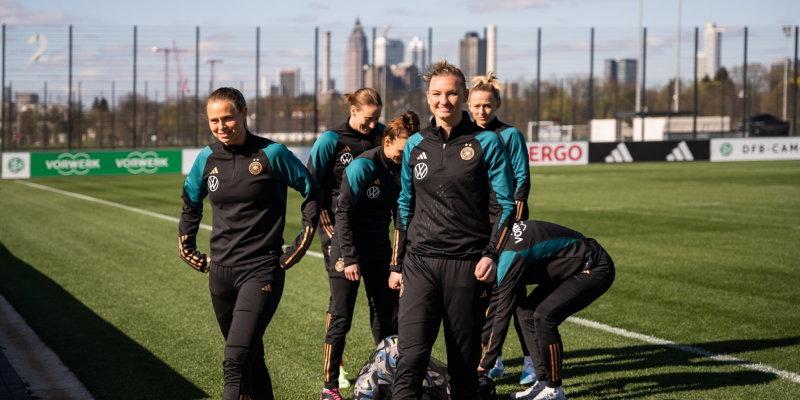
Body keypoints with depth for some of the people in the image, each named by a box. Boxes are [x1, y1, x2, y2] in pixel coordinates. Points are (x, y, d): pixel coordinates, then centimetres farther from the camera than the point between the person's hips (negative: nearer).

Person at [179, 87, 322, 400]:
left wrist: (302, 243, 1)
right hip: (221, 271, 5)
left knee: (236, 363, -17)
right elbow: (190, 205, 24)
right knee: (251, 359, 15)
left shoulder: (272, 154, -8)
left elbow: (313, 192, 3)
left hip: (262, 271, -5)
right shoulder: (207, 159, 5)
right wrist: (188, 249, 19)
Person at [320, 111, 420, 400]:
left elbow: (402, 212, 11)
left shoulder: (401, 168, 2)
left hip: (380, 249, 6)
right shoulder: (363, 166, -17)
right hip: (350, 248, -6)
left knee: (388, 316, 9)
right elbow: (343, 213, -17)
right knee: (340, 319, -2)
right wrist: (349, 258, -19)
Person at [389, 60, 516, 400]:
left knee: (463, 364, 6)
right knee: (410, 358, -11)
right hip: (419, 263, 2)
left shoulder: (486, 143, 1)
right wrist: (396, 264, 15)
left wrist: (492, 254, -11)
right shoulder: (415, 145, 11)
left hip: (467, 265, -2)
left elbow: (507, 205, 1)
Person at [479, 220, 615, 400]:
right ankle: (542, 382, 9)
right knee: (526, 312, 4)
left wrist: (484, 365, -17)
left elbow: (503, 312, -24)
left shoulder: (510, 256, -28)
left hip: (596, 270, -10)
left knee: (544, 317, -22)